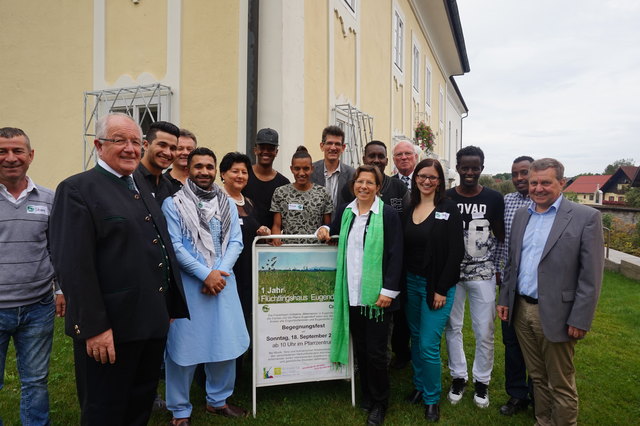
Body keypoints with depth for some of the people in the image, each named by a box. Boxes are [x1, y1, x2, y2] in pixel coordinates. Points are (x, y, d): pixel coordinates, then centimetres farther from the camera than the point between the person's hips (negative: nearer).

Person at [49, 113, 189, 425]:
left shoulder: (142, 189, 14)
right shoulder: (77, 189, -10)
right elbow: (73, 265, -18)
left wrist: (170, 307, 15)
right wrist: (94, 327, -20)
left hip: (153, 322, 7)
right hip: (110, 329, -7)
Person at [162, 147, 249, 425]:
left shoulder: (228, 204, 10)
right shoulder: (173, 203, -4)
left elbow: (236, 242, 4)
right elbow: (174, 245, -11)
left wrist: (219, 272, -10)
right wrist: (205, 274, -15)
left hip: (222, 281, 4)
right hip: (187, 284, -4)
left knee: (226, 343, 11)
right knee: (184, 346, 4)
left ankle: (218, 400, 31)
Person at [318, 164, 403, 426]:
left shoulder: (388, 215, -7)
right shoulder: (345, 211, 7)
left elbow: (395, 256, -10)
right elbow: (333, 232, 23)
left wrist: (389, 291, -14)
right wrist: (324, 232, 1)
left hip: (376, 294, -4)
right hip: (351, 293, 5)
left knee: (376, 352, 4)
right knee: (360, 348, 15)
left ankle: (379, 404, 25)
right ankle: (366, 396, 34)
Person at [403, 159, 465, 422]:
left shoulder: (449, 209, -8)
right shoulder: (409, 209, 6)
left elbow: (456, 252, -11)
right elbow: (403, 248, 9)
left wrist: (442, 289, -13)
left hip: (437, 286, -5)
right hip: (411, 282, 5)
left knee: (429, 345, -2)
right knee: (416, 339, 16)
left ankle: (432, 399, 20)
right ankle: (419, 385, 36)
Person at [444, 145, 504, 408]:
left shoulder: (494, 198, -2)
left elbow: (501, 237, 6)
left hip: (483, 274, 0)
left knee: (484, 331, 6)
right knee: (453, 328, 11)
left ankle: (482, 380, 26)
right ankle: (458, 377, 29)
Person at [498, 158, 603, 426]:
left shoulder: (586, 217, -9)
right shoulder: (521, 215, 8)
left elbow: (591, 276, -11)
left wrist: (580, 320, -13)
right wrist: (505, 299, 11)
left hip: (555, 315, -5)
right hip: (521, 310, 5)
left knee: (561, 384, 10)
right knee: (537, 377, 19)